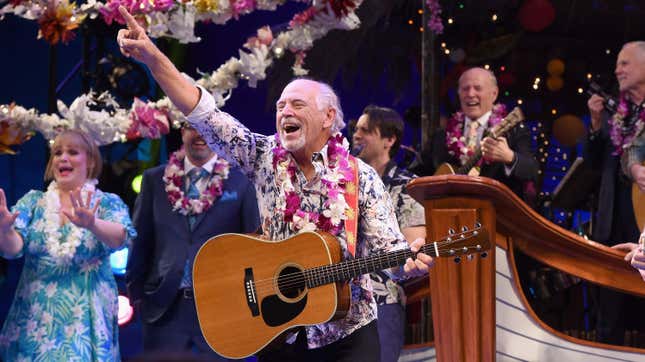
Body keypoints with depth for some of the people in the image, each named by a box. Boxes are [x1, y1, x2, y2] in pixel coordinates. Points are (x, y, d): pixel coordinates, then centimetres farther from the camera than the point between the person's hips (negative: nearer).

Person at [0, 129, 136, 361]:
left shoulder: (108, 202, 2)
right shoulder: (33, 201, 8)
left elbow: (120, 237, -18)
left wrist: (91, 224, -40)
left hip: (86, 316, -2)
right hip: (35, 315, 2)